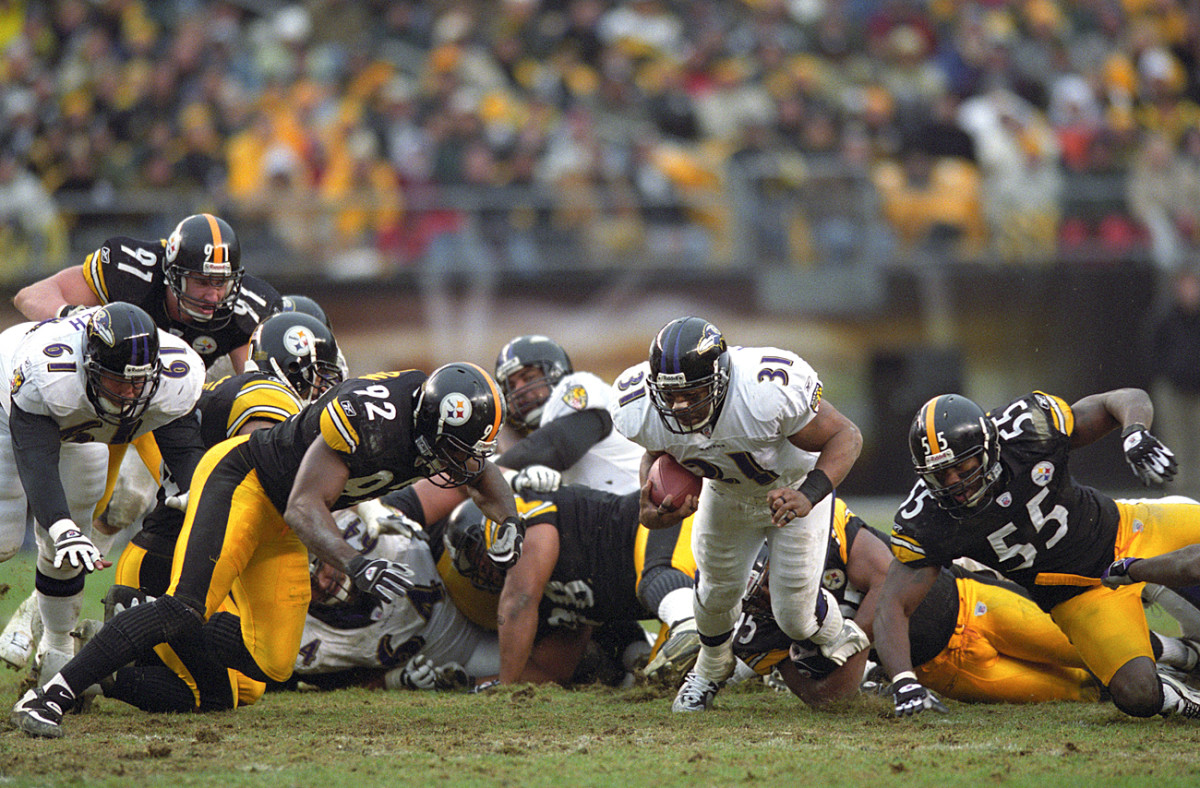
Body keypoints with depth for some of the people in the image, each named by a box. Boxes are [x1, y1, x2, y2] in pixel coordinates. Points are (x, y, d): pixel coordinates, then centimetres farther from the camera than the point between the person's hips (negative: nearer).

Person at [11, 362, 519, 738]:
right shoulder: (369, 417, -32)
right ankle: (48, 699, -29)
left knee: (271, 664, 3)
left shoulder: (443, 432, -8)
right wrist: (354, 565, -50)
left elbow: (487, 481, 14)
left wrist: (509, 521, -8)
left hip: (277, 528, 9)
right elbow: (304, 509, -35)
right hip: (239, 478, -9)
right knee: (186, 606, -29)